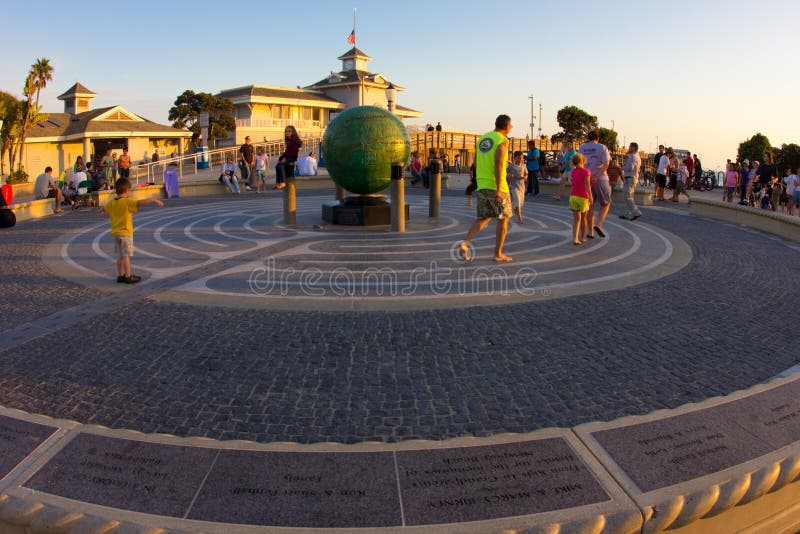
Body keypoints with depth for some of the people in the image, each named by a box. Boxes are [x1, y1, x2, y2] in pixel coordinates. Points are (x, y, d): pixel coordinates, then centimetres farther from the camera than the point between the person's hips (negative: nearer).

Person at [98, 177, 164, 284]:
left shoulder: (111, 202, 7)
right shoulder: (127, 201, -17)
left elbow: (104, 208, 28)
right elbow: (140, 202, -32)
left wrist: (101, 211, 52)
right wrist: (154, 200, -36)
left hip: (115, 233, 7)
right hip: (125, 233, -7)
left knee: (120, 256, 15)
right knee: (126, 255, -2)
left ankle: (120, 275, 21)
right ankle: (128, 276, 3)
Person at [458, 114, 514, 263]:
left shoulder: (482, 139, 13)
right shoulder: (502, 141, -11)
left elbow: (476, 164, 17)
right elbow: (498, 165, -22)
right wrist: (498, 189, -25)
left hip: (482, 185, 7)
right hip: (496, 186, -7)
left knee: (483, 218, 14)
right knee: (503, 219, 9)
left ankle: (465, 242, -9)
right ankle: (498, 253, 14)